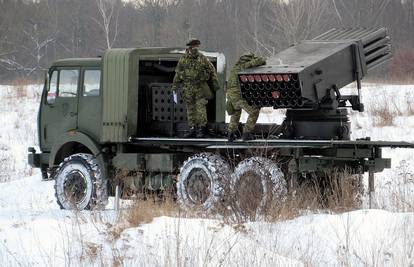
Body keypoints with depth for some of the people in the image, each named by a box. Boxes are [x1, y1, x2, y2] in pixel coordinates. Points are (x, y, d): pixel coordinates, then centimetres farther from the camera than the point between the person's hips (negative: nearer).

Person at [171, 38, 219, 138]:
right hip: (188, 88, 3)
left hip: (200, 88, -3)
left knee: (200, 108, -8)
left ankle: (202, 128, -1)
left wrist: (215, 85, 6)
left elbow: (212, 71, 6)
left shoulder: (203, 59, -1)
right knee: (190, 109, 6)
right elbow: (177, 74, 12)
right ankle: (192, 129, 12)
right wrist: (174, 87, 11)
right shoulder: (183, 59, 5)